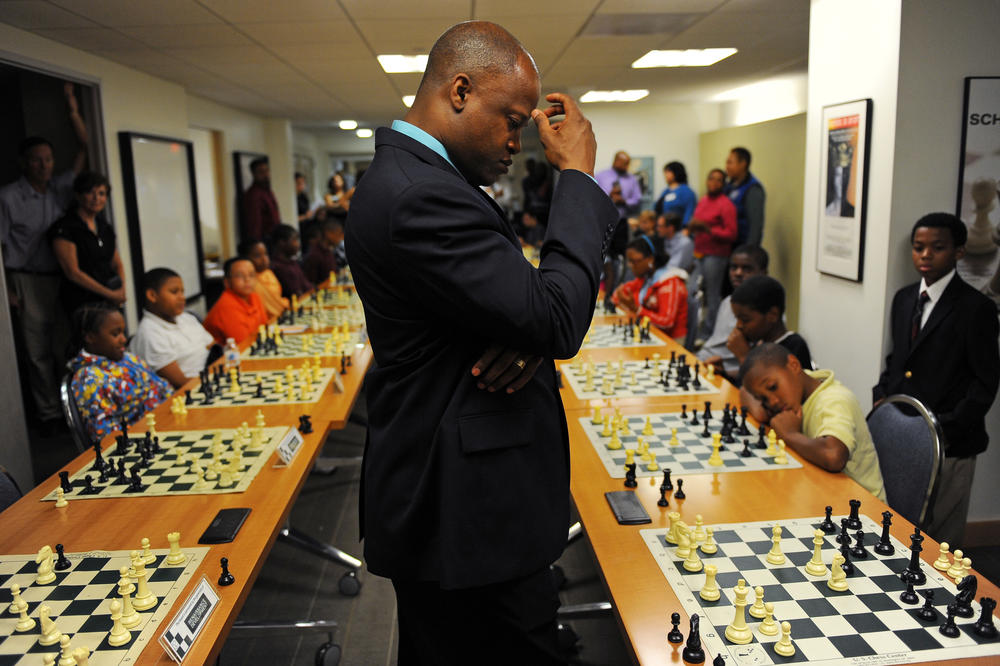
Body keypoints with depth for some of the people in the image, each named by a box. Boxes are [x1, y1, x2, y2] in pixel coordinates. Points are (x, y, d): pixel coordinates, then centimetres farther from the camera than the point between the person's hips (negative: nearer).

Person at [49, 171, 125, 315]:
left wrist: (121, 290, 1)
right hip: (82, 304, -6)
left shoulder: (105, 227, 16)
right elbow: (73, 272, -10)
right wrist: (109, 294, -10)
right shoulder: (64, 229, -5)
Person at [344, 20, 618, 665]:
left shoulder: (411, 174, 10)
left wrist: (531, 338, -12)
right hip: (469, 517, -10)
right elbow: (558, 319, -23)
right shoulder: (420, 197, -24)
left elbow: (517, 297, 12)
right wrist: (578, 175, -13)